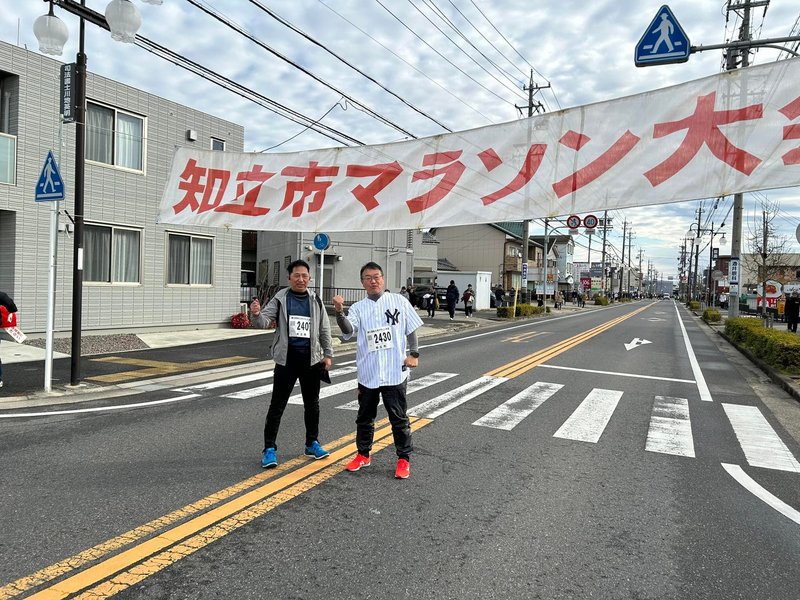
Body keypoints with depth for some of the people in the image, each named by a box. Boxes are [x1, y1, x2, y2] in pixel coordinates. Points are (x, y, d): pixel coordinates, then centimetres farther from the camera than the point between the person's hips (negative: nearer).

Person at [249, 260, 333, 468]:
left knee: (312, 404, 14)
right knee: (277, 405, 1)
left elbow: (324, 329, 11)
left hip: (311, 359, 3)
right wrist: (256, 314, -33)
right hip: (287, 358, -3)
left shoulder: (315, 300, 6)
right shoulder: (280, 299, -3)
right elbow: (264, 321, -11)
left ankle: (312, 443, 29)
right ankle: (269, 448, 10)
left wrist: (328, 354, 7)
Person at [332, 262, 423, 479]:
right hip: (367, 373, 2)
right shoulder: (358, 308, 3)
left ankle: (404, 459, 19)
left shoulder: (399, 301, 2)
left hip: (395, 372, -2)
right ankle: (363, 455, 32)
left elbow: (411, 329, 7)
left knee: (399, 418, 6)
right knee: (365, 417, 15)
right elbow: (348, 331, -15)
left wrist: (414, 354, -4)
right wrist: (339, 312, -31)